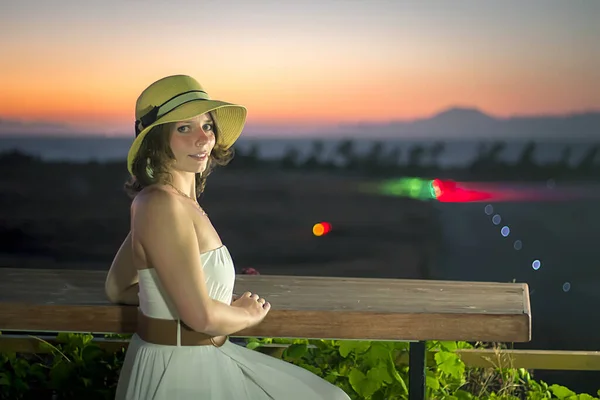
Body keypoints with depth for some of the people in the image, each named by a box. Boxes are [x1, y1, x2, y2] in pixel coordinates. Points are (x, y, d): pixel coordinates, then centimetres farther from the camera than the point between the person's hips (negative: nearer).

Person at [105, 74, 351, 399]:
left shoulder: (179, 200, 7)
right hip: (177, 373, -9)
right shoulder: (162, 204, -21)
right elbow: (201, 316, -25)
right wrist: (248, 314, -3)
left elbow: (118, 289, 16)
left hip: (203, 360, 9)